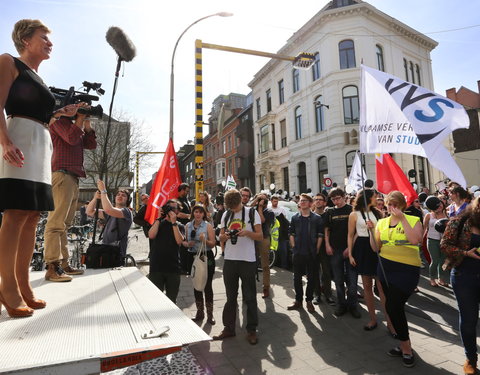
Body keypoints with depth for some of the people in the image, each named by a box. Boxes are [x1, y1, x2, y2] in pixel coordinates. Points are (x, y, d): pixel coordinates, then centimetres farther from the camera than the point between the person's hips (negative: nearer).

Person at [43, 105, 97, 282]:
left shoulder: (75, 125, 27)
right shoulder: (59, 120, 4)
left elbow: (91, 144, 18)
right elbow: (72, 139, -13)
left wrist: (86, 122, 15)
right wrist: (80, 117, -3)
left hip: (73, 177, 9)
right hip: (62, 174, -9)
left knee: (64, 224, 7)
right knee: (56, 222, -14)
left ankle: (63, 264, 11)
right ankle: (52, 267, -15)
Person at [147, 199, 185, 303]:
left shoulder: (180, 226, 6)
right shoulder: (159, 223, 9)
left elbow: (179, 241, -13)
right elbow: (151, 235, -10)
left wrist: (174, 222, -15)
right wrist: (159, 218, -9)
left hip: (173, 267, 0)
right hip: (156, 266, 0)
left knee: (172, 299, 13)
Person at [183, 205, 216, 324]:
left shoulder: (208, 226, -4)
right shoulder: (188, 226, 7)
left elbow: (213, 243, -6)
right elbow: (184, 241, 13)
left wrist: (205, 240, -24)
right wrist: (187, 244, -8)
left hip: (206, 257, -4)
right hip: (193, 257, 4)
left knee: (207, 285, -1)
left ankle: (209, 314, 12)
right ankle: (200, 312, 28)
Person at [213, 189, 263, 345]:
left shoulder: (252, 213, -3)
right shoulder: (226, 215, 9)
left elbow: (260, 236, -4)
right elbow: (221, 237, 11)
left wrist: (247, 232, -22)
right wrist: (225, 235, -11)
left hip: (248, 260, -4)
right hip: (229, 260, 4)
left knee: (250, 297, 6)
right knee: (230, 296, 14)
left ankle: (251, 330, 20)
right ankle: (228, 328, 27)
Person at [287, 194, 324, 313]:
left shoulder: (317, 218, 0)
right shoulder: (295, 218, 6)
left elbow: (320, 235, -1)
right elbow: (291, 234, 6)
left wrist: (316, 250, -6)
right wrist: (294, 247, -1)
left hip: (312, 253, -2)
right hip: (298, 253, 2)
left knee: (311, 278, 7)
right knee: (297, 277, 8)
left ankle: (309, 301, 21)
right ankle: (298, 300, 21)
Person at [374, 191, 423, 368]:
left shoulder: (413, 220, -4)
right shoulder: (382, 222, 8)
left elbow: (415, 240, -23)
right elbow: (376, 247, 6)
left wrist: (402, 218, -22)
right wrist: (372, 231, -9)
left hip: (407, 269, -5)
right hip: (385, 267, 6)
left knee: (393, 306, -8)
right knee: (394, 307, 14)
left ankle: (405, 346, 16)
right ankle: (405, 346, 34)